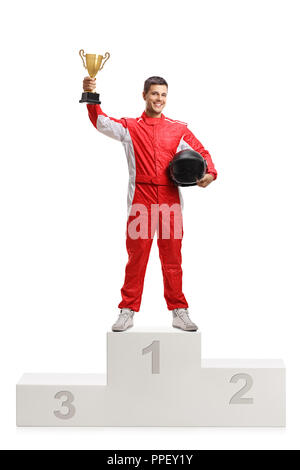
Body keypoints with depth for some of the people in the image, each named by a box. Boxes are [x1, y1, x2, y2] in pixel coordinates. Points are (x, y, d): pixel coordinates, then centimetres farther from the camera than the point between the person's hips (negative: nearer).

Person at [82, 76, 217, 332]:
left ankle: (179, 312, 13)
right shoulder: (129, 127, 8)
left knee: (172, 257, 5)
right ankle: (128, 312, 8)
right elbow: (102, 123, -7)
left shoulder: (178, 129, 12)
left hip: (170, 200, 1)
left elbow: (202, 152, 16)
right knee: (136, 255, 0)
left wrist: (210, 173, -3)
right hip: (141, 200, -1)